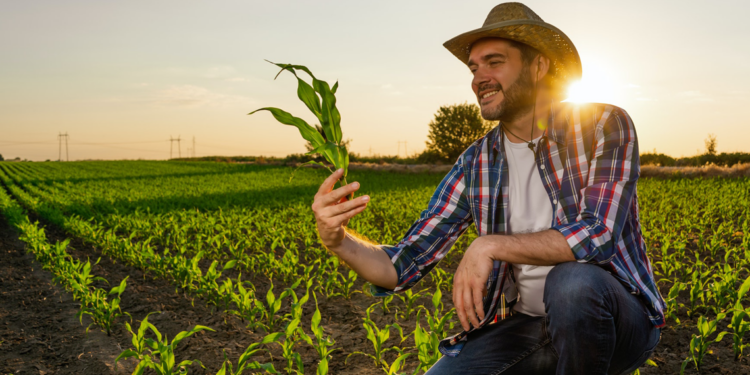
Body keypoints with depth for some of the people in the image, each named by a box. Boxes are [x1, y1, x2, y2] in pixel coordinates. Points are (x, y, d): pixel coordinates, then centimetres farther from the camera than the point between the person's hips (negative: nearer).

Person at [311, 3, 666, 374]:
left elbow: (597, 235, -24)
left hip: (618, 323, -3)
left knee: (572, 283, -35)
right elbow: (403, 267, -4)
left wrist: (490, 245, -26)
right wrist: (338, 239, -22)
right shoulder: (474, 165, 0)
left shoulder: (604, 126, -10)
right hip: (525, 326, 3)